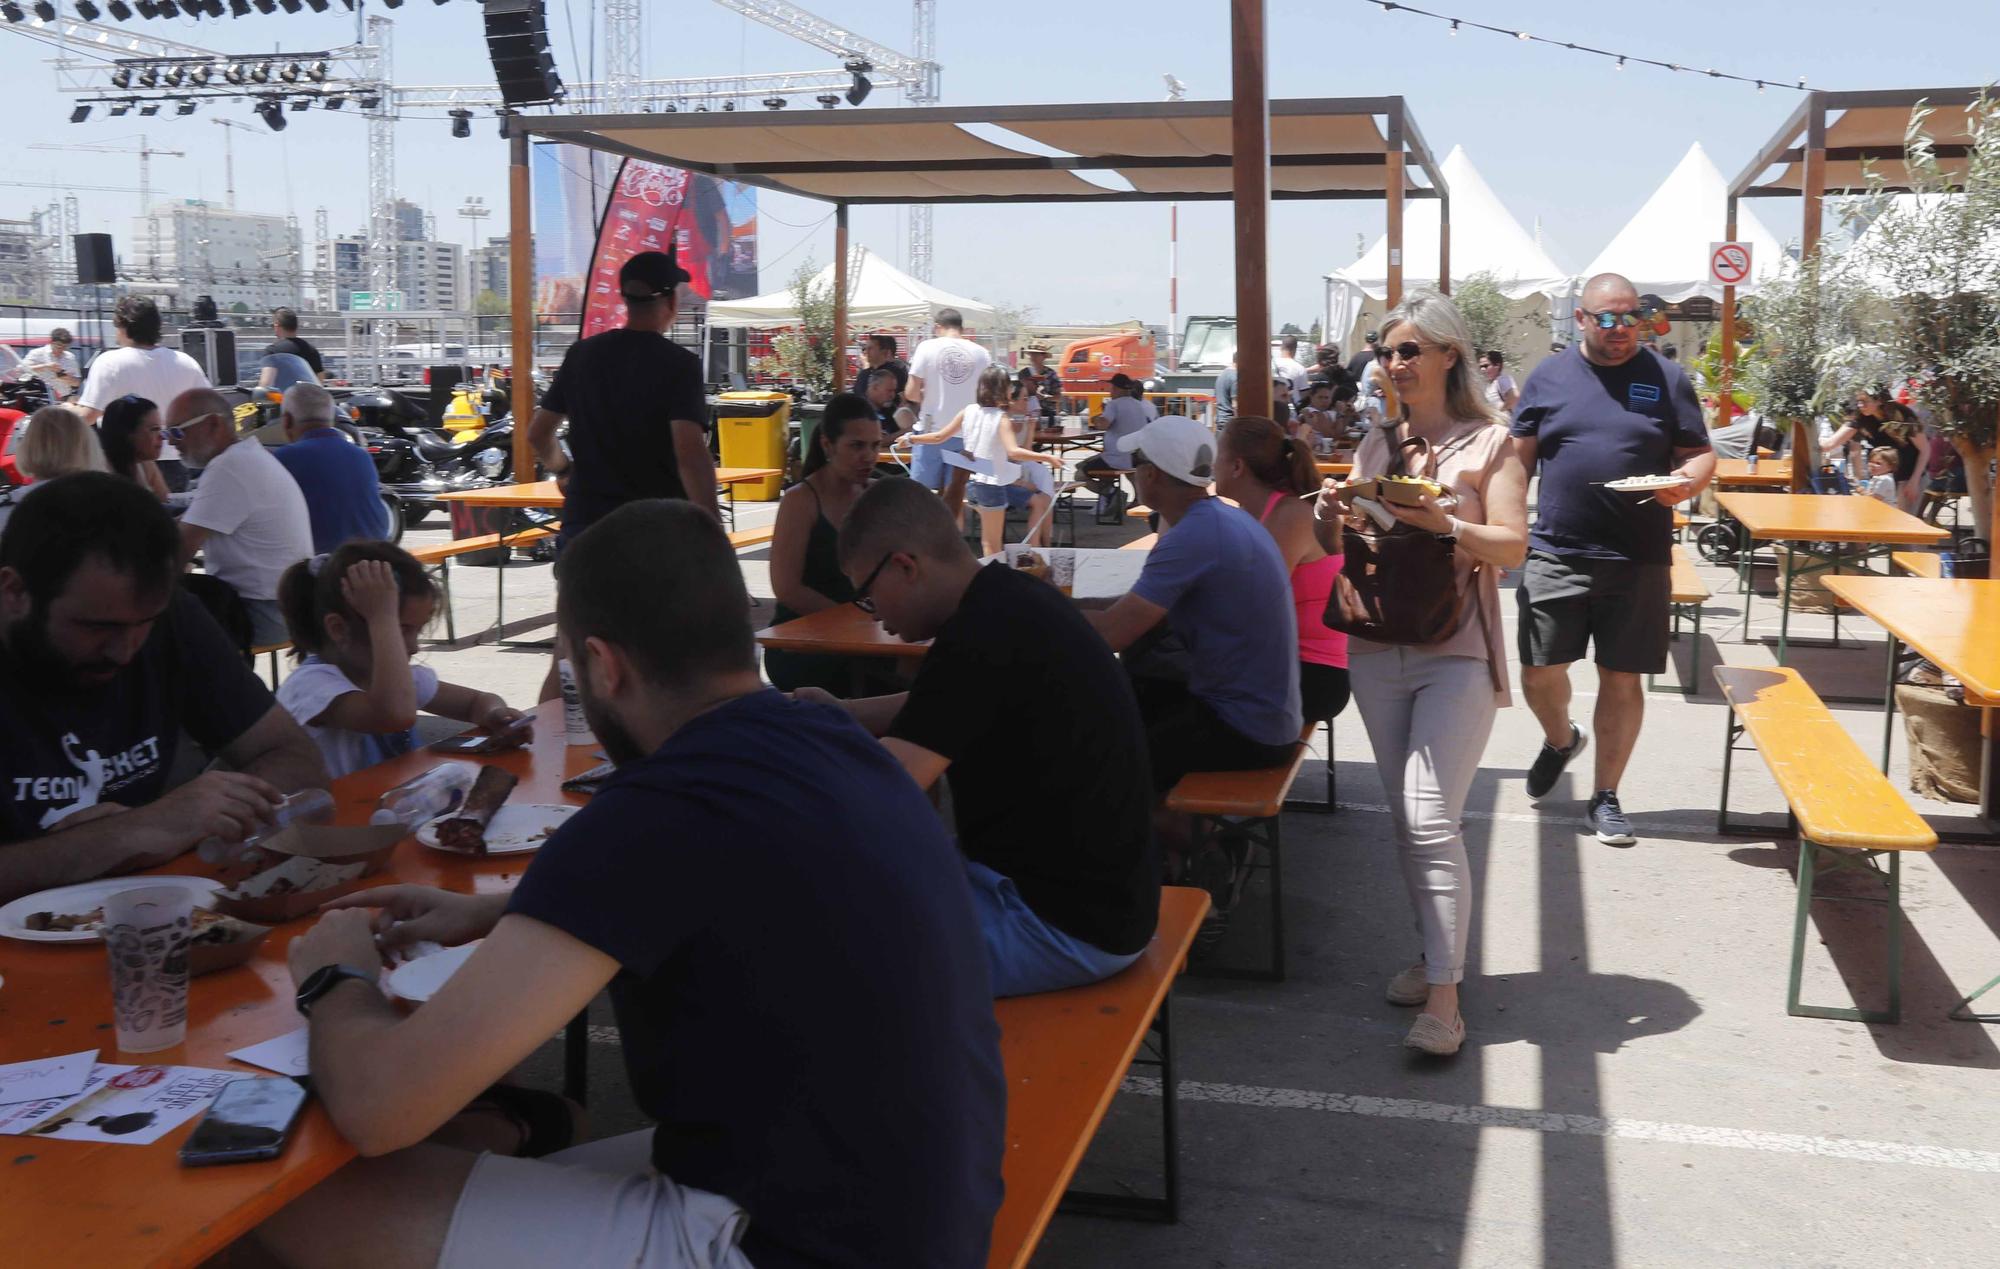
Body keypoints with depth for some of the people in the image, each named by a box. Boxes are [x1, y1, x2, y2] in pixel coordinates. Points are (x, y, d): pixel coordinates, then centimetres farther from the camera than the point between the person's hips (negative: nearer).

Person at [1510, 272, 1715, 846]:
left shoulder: (1666, 377, 4)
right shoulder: (1549, 376, 6)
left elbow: (1701, 455, 6)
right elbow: (1519, 459, 9)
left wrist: (1688, 480, -17)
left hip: (1637, 562, 0)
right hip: (1555, 556, 1)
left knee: (1622, 680, 4)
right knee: (1539, 672, 0)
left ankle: (1605, 795, 20)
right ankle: (1560, 740, 34)